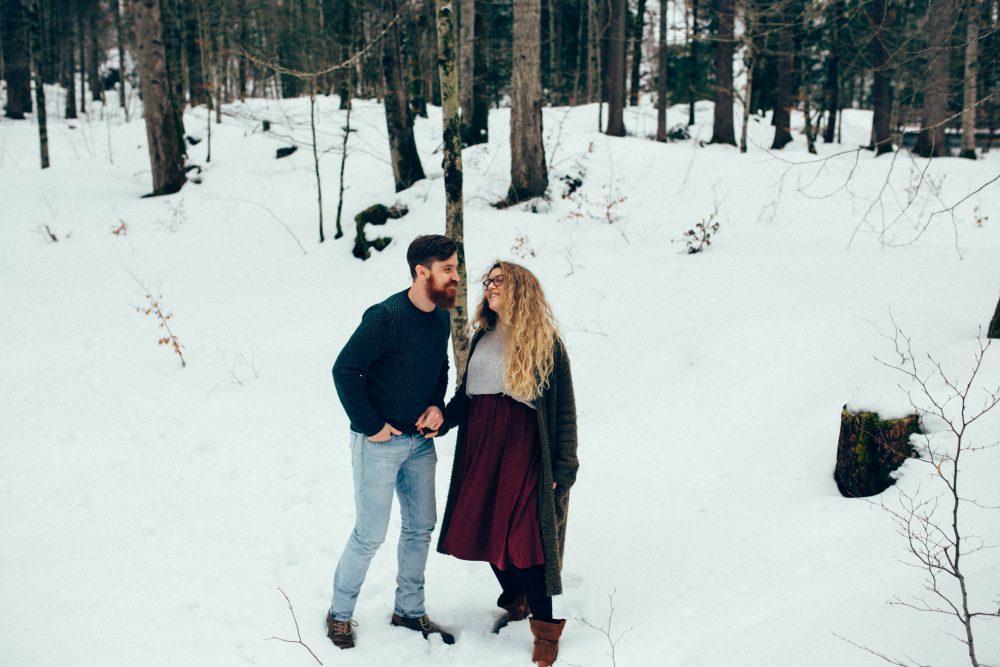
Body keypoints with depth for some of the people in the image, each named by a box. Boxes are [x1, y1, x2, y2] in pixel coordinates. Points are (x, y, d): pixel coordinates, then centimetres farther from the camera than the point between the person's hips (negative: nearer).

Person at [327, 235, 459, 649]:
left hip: (420, 440, 8)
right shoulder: (386, 317, -21)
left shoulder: (442, 320, 3)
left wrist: (436, 405, 0)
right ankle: (340, 614, 21)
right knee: (370, 534, 0)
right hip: (379, 442, -7)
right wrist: (371, 425, -18)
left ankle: (409, 611, 31)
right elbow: (345, 369, -22)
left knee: (421, 527, 14)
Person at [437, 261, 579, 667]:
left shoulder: (546, 344, -3)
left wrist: (563, 469, -7)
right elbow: (465, 396, 15)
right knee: (486, 529, 10)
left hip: (522, 453, -6)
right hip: (480, 451, 6)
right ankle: (516, 601, 35)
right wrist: (442, 419, -4)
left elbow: (564, 411, -4)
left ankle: (546, 629, 5)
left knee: (522, 538, -10)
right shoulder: (482, 338, 12)